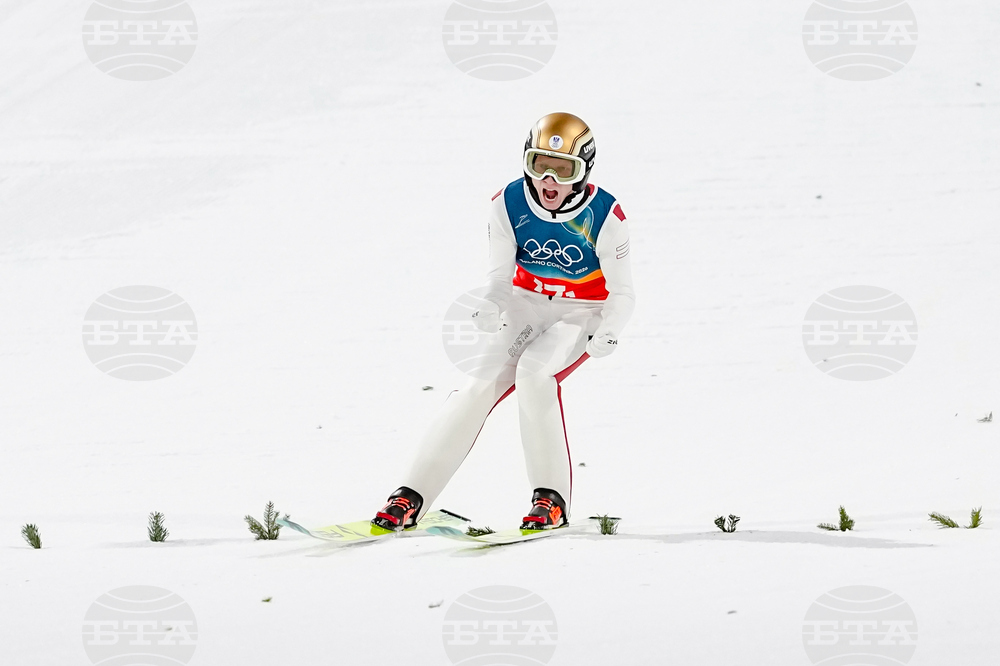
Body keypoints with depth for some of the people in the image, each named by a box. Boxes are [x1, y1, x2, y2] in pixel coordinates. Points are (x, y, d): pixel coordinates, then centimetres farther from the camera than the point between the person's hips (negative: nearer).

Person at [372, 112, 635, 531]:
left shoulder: (604, 217, -18)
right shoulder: (509, 205, -11)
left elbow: (622, 294, -11)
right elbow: (500, 275, -4)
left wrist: (607, 334, -31)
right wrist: (490, 307, -27)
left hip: (581, 314, -3)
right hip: (527, 307, 3)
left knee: (534, 372, -31)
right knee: (483, 384, -17)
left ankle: (552, 498, -21)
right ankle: (412, 495, -13)